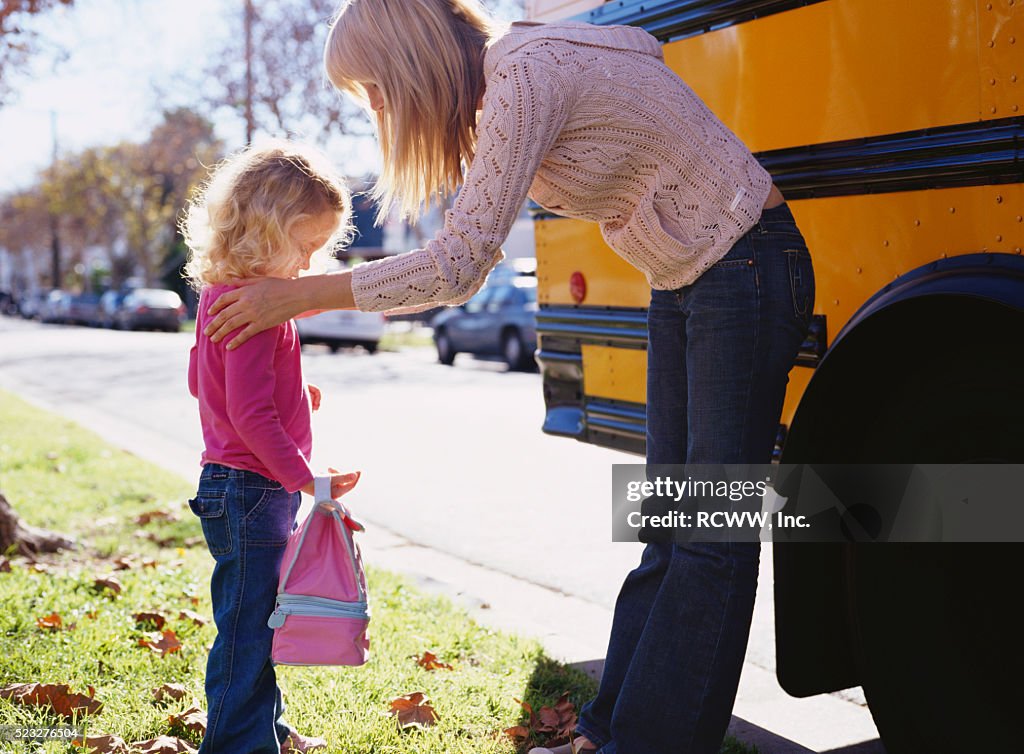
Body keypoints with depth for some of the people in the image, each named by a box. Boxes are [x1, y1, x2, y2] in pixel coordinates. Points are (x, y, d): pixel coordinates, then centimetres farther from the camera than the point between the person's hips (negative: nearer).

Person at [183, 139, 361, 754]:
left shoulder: (222, 293, 11)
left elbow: (200, 381, 22)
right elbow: (250, 414, -25)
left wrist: (288, 392, 15)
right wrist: (305, 478, -23)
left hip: (237, 488, 11)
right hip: (252, 492, -11)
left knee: (259, 622, 21)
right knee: (247, 628, -2)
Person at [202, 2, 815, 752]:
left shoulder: (529, 75, -23)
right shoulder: (494, 91, 6)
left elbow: (457, 267, -25)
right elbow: (469, 257, 15)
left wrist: (300, 295, -18)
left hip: (744, 267, -10)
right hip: (682, 286, 10)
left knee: (713, 534, -2)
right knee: (669, 527, 11)